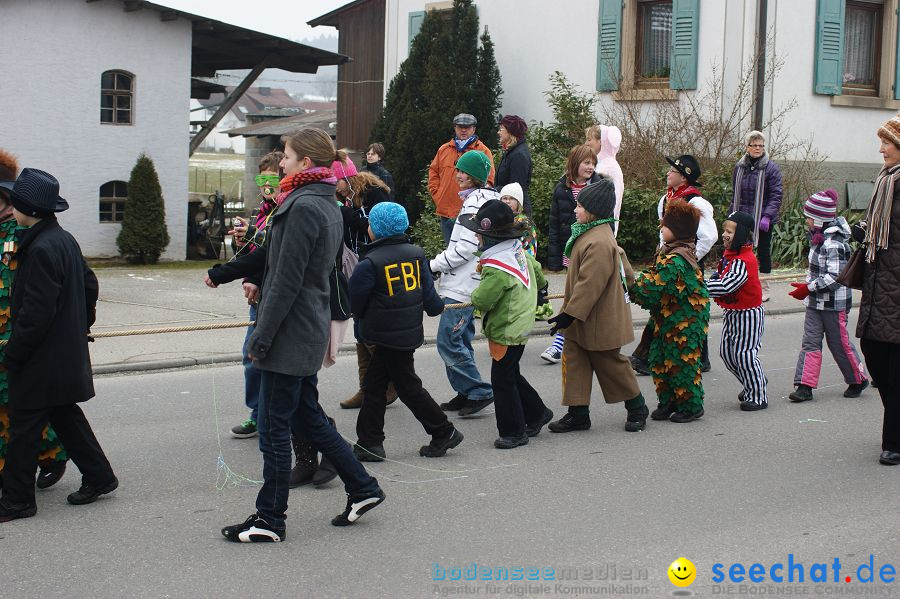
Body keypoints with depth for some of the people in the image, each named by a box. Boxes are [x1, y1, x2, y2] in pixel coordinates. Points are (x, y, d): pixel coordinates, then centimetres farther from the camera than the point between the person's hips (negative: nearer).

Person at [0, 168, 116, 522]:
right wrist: (80, 327, 23)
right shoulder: (65, 240, 7)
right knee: (65, 416, 20)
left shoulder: (40, 250, -22)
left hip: (41, 359, -10)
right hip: (67, 354, 10)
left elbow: (35, 312, -23)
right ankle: (98, 476, 27)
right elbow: (89, 285, 18)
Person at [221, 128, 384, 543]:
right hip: (311, 332, 10)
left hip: (289, 334, -10)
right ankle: (362, 488, 25)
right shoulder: (328, 205, 12)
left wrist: (261, 338, -16)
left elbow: (287, 280, -20)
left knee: (274, 428, 0)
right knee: (308, 417, 19)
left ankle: (270, 518, 10)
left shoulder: (303, 206, -18)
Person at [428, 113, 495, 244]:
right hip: (446, 212, 5)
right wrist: (437, 194, 8)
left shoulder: (483, 151, 1)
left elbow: (488, 179, -3)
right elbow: (433, 172, 20)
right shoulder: (444, 150, 14)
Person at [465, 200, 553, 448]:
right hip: (520, 323, 10)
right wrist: (540, 286, 40)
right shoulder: (517, 249, 1)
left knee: (502, 380, 1)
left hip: (507, 331, -10)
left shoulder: (497, 267, -29)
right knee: (511, 375, 22)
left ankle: (513, 432, 9)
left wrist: (475, 295, 0)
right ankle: (536, 414, 32)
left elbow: (482, 300, -25)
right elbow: (535, 268, 19)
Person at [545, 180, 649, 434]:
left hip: (598, 322, -10)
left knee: (610, 364, 5)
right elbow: (623, 267, 21)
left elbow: (590, 283, -28)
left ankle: (636, 407, 23)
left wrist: (570, 313, -26)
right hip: (582, 320, 10)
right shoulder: (592, 234, 8)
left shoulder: (598, 243, -25)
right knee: (574, 362, 7)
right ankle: (578, 413, 12)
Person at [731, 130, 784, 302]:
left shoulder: (771, 168, -8)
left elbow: (776, 196, -12)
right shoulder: (739, 167, 6)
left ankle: (764, 288, 16)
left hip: (763, 219, -4)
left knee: (763, 252, 6)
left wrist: (767, 216, -21)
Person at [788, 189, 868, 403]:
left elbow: (835, 277, -27)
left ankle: (858, 380, 26)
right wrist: (809, 289, 13)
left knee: (840, 343, 6)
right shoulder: (819, 238, 8)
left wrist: (809, 288, -25)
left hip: (834, 304, -9)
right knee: (810, 342, 1)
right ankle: (805, 386, -1)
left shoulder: (834, 244, -22)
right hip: (815, 302, 9)